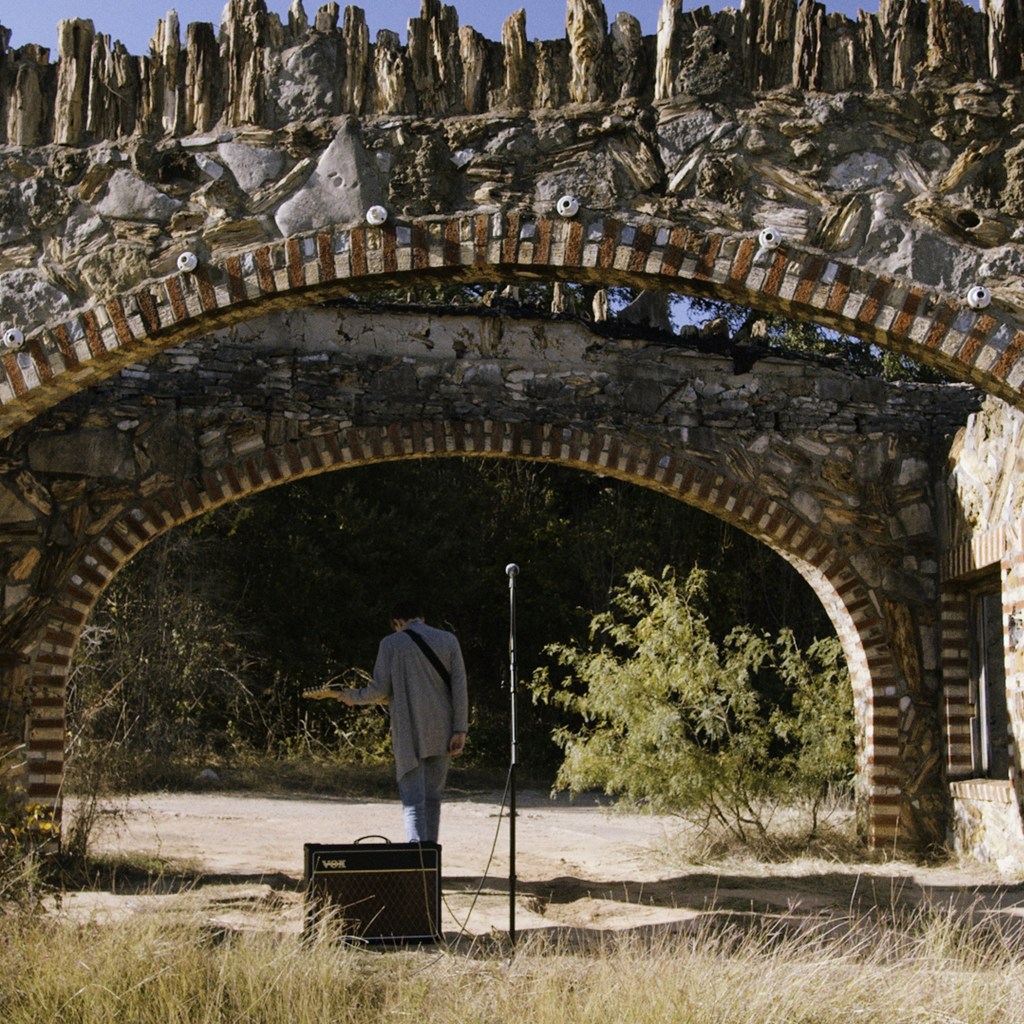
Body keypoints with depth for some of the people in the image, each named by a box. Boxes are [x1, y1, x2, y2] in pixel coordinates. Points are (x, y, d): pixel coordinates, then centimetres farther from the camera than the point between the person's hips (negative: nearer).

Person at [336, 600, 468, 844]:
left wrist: (353, 696, 17)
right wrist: (460, 730, -1)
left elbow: (380, 690, -2)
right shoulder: (448, 640, 6)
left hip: (409, 734, -3)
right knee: (432, 798, 15)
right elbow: (460, 688, -1)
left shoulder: (391, 644, -1)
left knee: (413, 802, -3)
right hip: (442, 733, 3)